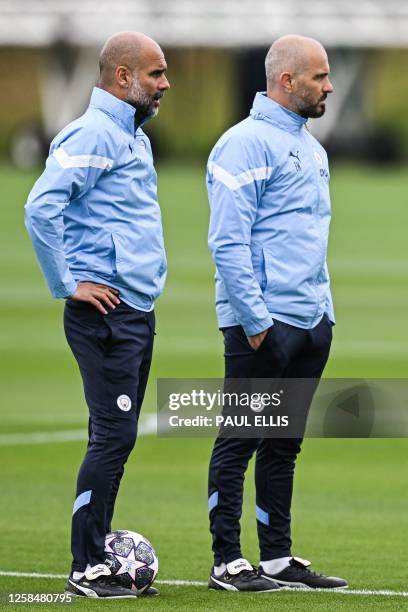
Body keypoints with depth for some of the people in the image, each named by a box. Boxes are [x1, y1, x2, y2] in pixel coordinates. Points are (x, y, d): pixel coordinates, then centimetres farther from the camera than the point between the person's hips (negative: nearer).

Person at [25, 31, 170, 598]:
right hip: (105, 313, -9)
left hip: (138, 312, 9)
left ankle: (100, 555, 17)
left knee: (117, 437, 11)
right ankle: (87, 569, -7)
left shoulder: (136, 137, 18)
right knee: (114, 436, -10)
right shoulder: (92, 135, -13)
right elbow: (42, 207, -23)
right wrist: (69, 284, -18)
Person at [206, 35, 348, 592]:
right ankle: (227, 562, 0)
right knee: (239, 442, -3)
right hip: (262, 324, -9)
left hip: (312, 321, 9)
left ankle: (278, 558, 17)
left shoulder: (311, 147, 17)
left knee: (283, 444, 12)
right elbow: (227, 240, -16)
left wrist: (325, 307, 17)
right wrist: (256, 319, -19)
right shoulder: (247, 143, -11)